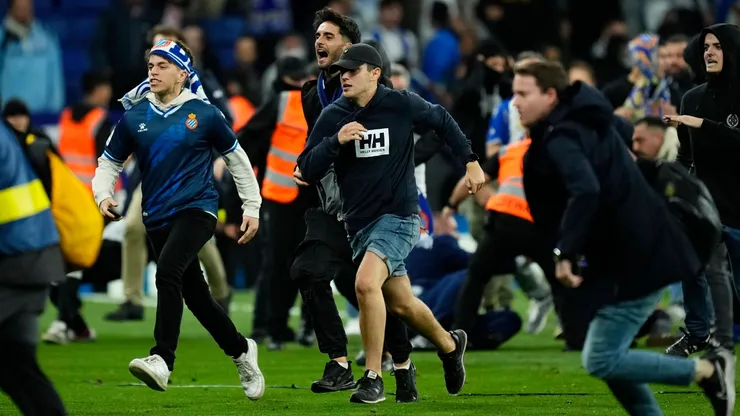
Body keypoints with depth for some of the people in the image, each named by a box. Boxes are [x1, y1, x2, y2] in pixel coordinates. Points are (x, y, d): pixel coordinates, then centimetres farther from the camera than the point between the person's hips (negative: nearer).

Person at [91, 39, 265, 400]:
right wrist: (103, 195, -6)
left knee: (168, 271, -28)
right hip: (157, 217, 5)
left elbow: (236, 159, 10)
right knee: (194, 295, 11)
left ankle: (162, 361, -34)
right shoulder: (134, 118, 6)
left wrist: (252, 208, 10)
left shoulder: (203, 114, -2)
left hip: (197, 208, -5)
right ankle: (241, 351, 34)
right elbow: (109, 162, 15)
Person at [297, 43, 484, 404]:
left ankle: (373, 378, -17)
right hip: (359, 221, 5)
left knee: (366, 284, -26)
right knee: (401, 303, 14)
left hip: (398, 215, -5)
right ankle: (449, 345, 43)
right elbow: (307, 171, -5)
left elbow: (442, 121, 11)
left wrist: (471, 161, 13)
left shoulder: (402, 105, -8)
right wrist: (336, 141, -21)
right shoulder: (332, 117, -2)